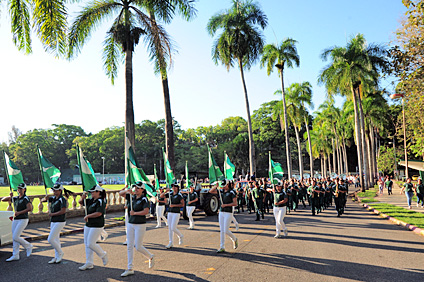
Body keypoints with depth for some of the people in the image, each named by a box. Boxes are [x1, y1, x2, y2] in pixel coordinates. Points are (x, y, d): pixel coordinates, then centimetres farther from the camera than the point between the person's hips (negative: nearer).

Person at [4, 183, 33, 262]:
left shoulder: (26, 198, -10)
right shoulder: (15, 198, 12)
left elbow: (30, 208, -22)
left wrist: (19, 212, -21)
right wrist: (10, 196, -3)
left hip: (23, 220, -7)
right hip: (15, 220, 7)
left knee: (15, 237, -12)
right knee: (14, 238, 8)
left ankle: (28, 246, 9)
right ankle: (15, 255, 15)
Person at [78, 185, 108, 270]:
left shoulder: (100, 201, -16)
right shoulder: (90, 200, 10)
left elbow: (98, 213, -26)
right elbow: (80, 202, 20)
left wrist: (87, 216, -15)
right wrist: (83, 197, -1)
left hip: (97, 226, -9)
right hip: (88, 225, 9)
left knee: (90, 244, -9)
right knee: (87, 244, 10)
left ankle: (103, 255, 15)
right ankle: (89, 263, 20)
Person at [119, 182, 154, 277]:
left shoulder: (144, 199, -11)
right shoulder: (132, 197, 7)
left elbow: (146, 211, -24)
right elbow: (120, 193, 9)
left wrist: (134, 213, -16)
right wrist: (127, 191, -10)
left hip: (140, 225, -6)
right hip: (130, 224, 6)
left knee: (138, 247, -3)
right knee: (129, 246, 6)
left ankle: (151, 257, 24)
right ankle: (130, 269, 14)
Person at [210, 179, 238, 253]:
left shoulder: (232, 192, -9)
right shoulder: (221, 191, 9)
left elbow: (235, 203, -12)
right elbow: (210, 191, 8)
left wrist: (226, 205, -19)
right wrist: (216, 186, -6)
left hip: (228, 213, -6)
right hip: (221, 212, 6)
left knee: (226, 231, -6)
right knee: (221, 231, 6)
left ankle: (234, 239, 22)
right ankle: (222, 247, 11)